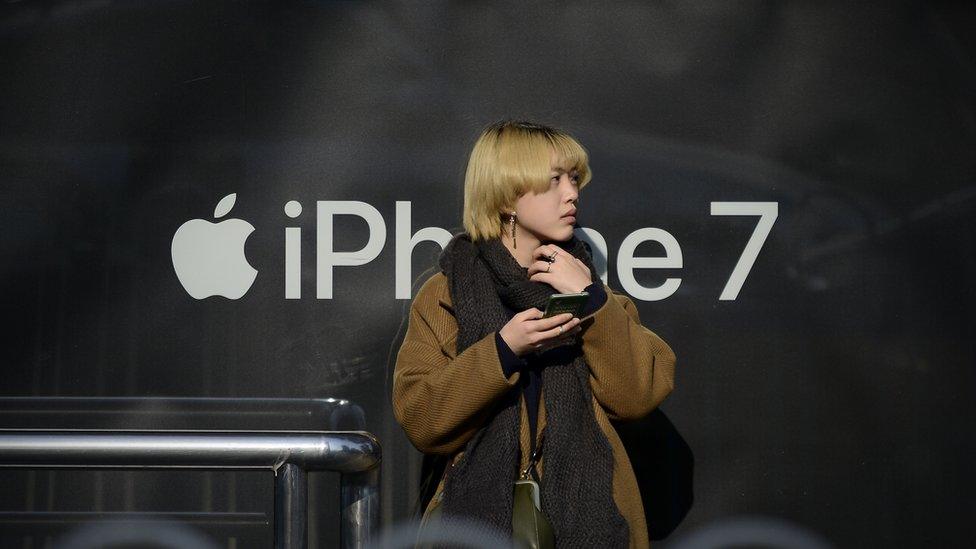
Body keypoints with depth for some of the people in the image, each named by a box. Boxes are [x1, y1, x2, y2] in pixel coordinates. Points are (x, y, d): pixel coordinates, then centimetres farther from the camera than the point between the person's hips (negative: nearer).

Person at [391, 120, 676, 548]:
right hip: (480, 512, -2)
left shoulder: (581, 282, 9)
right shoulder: (444, 295, 1)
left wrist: (591, 300, -11)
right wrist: (503, 350, -20)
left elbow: (640, 396, -4)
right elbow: (419, 420, -10)